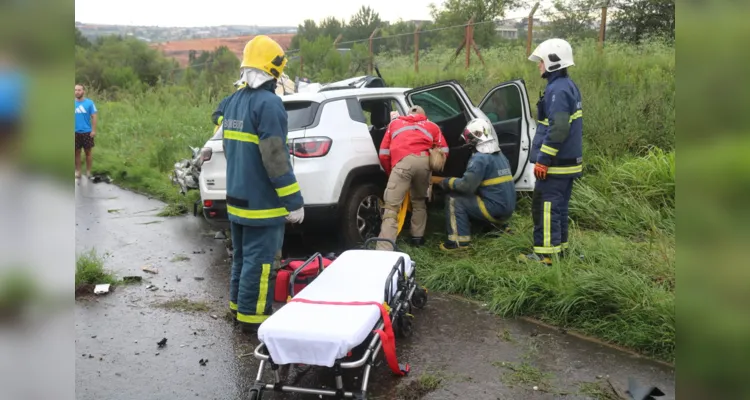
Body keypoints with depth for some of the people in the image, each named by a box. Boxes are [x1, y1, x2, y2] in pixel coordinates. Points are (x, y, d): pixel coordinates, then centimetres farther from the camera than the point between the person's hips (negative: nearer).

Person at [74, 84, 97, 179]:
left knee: (88, 152, 8)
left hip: (87, 132, -2)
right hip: (76, 132, 2)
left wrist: (93, 130, -9)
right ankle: (77, 172, 18)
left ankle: (88, 172, 17)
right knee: (77, 153, 9)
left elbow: (94, 117, -3)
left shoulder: (89, 102, -5)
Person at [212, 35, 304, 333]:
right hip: (262, 203, -9)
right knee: (259, 260, 1)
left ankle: (238, 305, 32)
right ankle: (252, 316, 9)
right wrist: (294, 202, -19)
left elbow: (218, 117, 33)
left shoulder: (234, 100, 9)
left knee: (242, 255, 20)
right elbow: (275, 158, -23)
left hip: (237, 198, 9)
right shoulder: (269, 103, -18)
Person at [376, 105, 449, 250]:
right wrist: (433, 168, 35)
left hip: (403, 162, -2)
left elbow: (384, 154, 24)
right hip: (424, 161, 2)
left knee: (391, 207, -9)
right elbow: (444, 151, 21)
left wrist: (390, 172, 35)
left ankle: (384, 250, -20)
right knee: (419, 201, 28)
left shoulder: (395, 123, 32)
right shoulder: (431, 126, 33)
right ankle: (418, 237, 27)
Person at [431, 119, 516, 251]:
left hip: (494, 210, -8)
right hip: (507, 210, 9)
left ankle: (460, 240, -13)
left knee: (453, 199, -7)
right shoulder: (500, 156, 14)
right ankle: (499, 226, 22)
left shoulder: (480, 158, -14)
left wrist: (442, 181, -8)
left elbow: (466, 186, -19)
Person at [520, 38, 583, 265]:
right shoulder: (569, 86, 15)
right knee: (559, 206, 17)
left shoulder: (557, 90, -18)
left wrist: (543, 159, -22)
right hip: (568, 160, 10)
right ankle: (559, 247, 26)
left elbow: (557, 130, -25)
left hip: (556, 163, -10)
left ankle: (545, 254, -2)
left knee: (545, 207, -6)